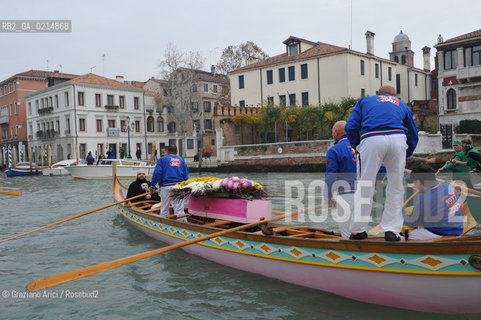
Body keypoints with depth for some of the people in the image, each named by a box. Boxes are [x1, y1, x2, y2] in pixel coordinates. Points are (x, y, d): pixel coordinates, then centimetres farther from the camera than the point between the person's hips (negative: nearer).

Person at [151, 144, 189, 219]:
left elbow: (157, 173, -3)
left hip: (166, 186, -1)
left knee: (164, 209, 8)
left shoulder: (162, 159, 10)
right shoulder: (181, 160, 17)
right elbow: (186, 175, 13)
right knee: (179, 209, 0)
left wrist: (153, 185, -1)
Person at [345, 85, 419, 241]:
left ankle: (358, 230, 11)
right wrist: (404, 156, 39)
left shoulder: (365, 100, 28)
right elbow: (413, 136, 31)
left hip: (371, 140, -1)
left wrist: (358, 147, 22)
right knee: (396, 187, 11)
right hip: (398, 139, 2)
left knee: (365, 186, 4)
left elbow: (350, 127, 13)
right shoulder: (402, 105, 33)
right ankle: (391, 230, 14)